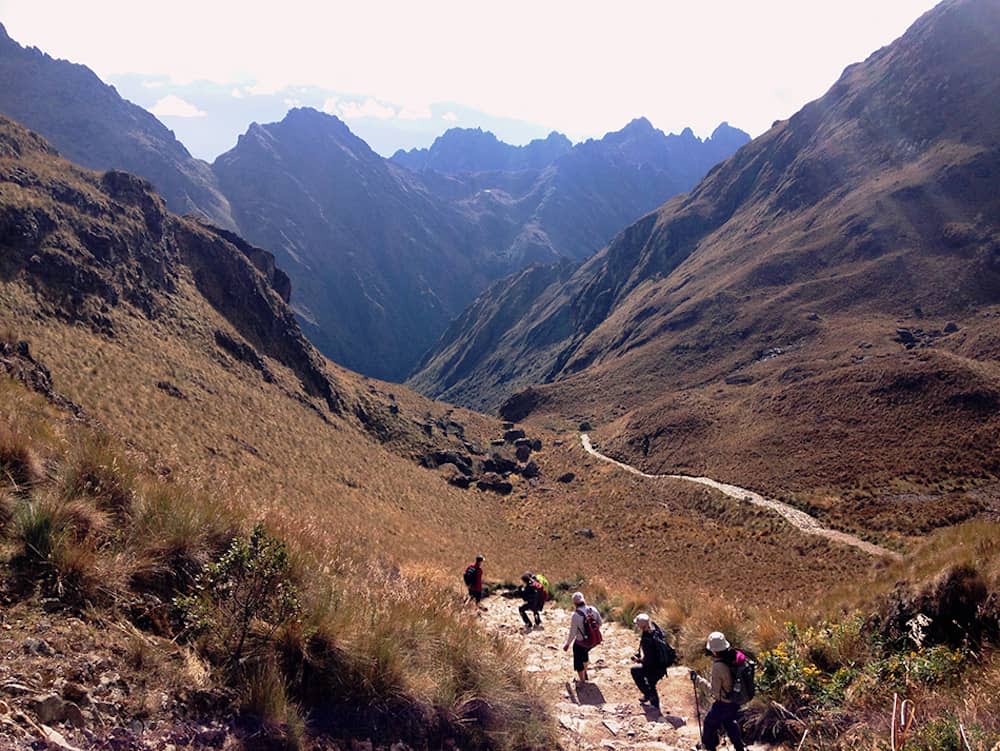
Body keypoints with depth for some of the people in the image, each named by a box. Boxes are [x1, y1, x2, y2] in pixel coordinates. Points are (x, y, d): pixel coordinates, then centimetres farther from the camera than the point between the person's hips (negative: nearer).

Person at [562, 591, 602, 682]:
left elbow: (573, 633, -18)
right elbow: (599, 623, 3)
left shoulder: (576, 615, -26)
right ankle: (585, 673, 52)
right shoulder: (593, 609, -12)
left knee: (578, 662, 18)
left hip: (581, 643, -6)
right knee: (585, 653, 35)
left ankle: (583, 681, 32)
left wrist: (567, 644, -2)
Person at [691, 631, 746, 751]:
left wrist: (698, 679, -15)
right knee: (730, 723, 31)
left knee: (710, 723, 19)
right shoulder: (735, 656, -13)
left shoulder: (718, 667, -32)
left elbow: (714, 691, -22)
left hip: (724, 704, -7)